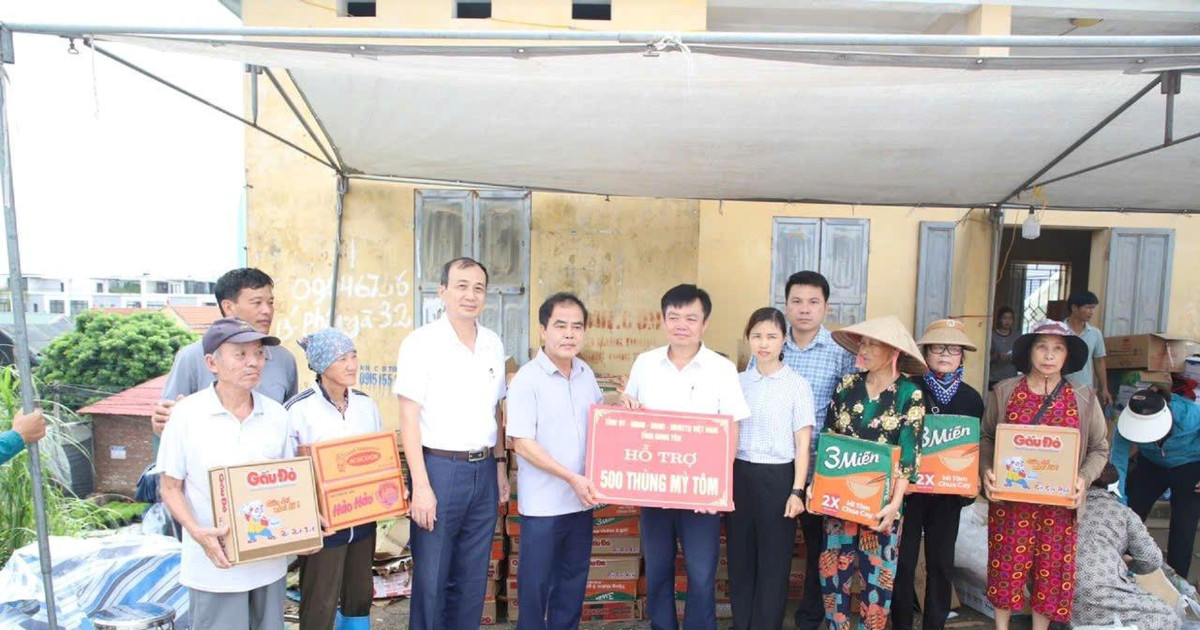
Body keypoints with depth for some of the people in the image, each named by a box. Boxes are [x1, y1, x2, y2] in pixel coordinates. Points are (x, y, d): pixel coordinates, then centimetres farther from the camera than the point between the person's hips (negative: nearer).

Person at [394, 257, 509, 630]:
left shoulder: (493, 344, 8)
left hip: (483, 470, 5)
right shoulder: (421, 343, -8)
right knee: (431, 578, 5)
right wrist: (420, 486, -14)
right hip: (439, 468, -5)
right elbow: (409, 418, -10)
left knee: (474, 578, 14)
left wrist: (499, 466, 13)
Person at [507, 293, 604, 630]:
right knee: (536, 582, 8)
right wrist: (571, 478, -21)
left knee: (574, 579, 18)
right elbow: (522, 443, -17)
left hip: (582, 499, 6)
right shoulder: (527, 379, -14)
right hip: (543, 502, -6)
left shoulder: (586, 374, 5)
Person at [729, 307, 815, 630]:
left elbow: (802, 443, -4)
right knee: (740, 556, 12)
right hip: (740, 475, 4)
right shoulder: (738, 382, 5)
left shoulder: (797, 385, -4)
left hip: (777, 477, -3)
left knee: (773, 560, 7)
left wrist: (797, 491, -9)